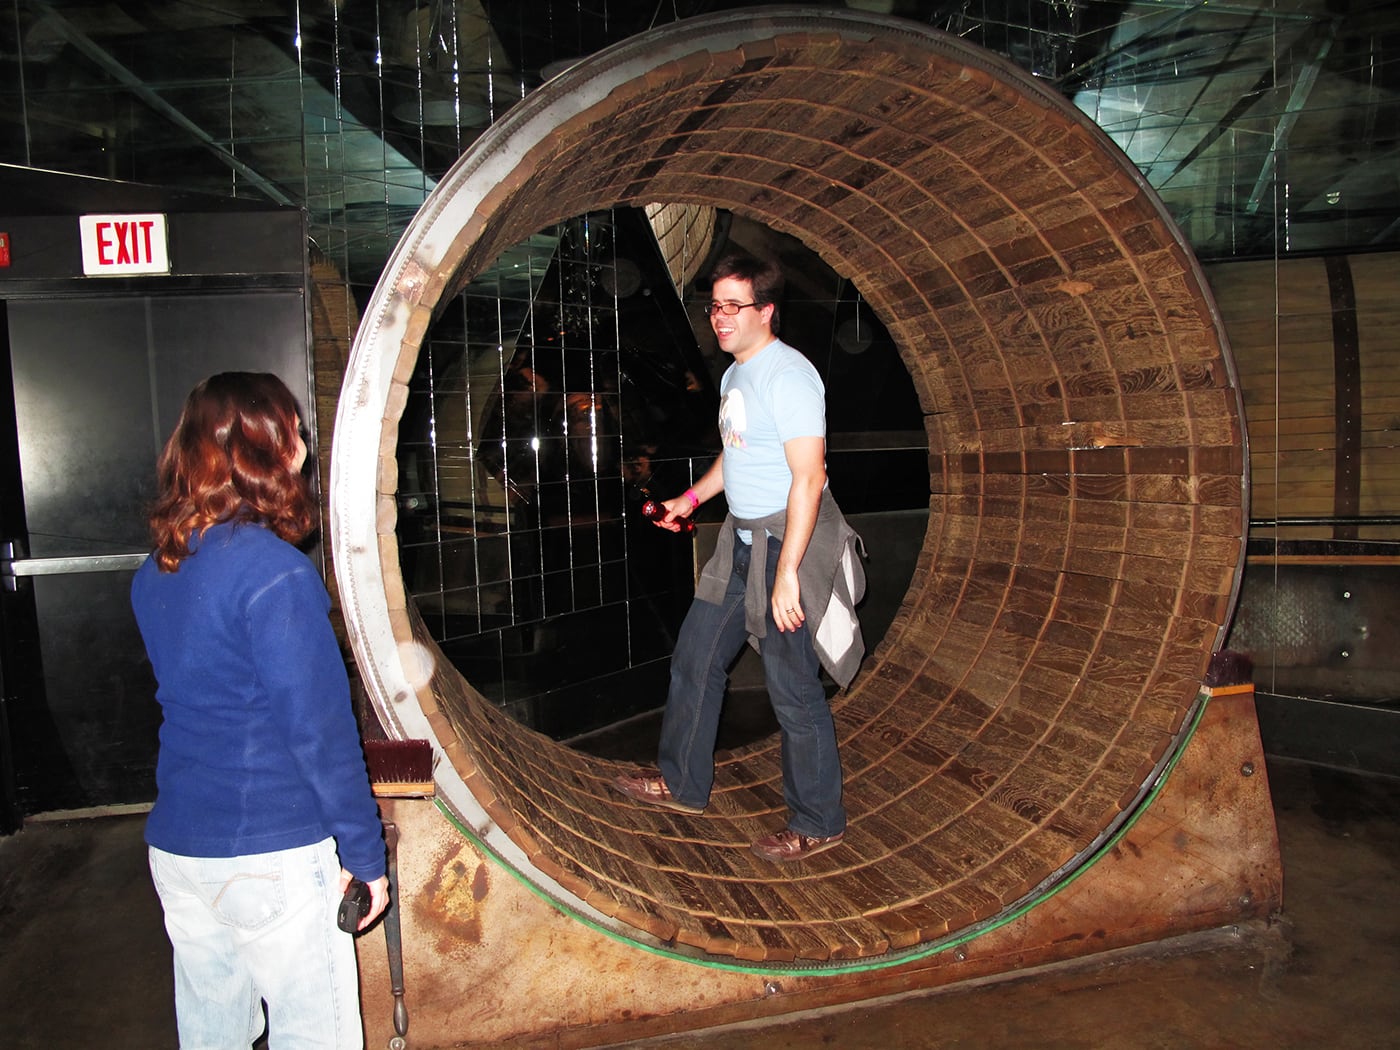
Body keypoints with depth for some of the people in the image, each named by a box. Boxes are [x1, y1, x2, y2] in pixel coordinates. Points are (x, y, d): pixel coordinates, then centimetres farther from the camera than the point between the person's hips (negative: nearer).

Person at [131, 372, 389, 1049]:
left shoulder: (154, 573, 5)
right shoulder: (274, 571, -19)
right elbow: (320, 729, -19)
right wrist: (366, 854, -9)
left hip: (175, 846, 8)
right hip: (272, 856, -8)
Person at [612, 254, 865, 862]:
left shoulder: (787, 375, -17)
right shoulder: (735, 375, 14)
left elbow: (808, 477, -23)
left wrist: (787, 572, -26)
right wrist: (692, 498, 20)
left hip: (787, 540, -10)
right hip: (742, 540, 10)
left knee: (793, 688, -1)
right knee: (695, 659, 16)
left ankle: (817, 824, 16)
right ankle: (682, 784, 33)